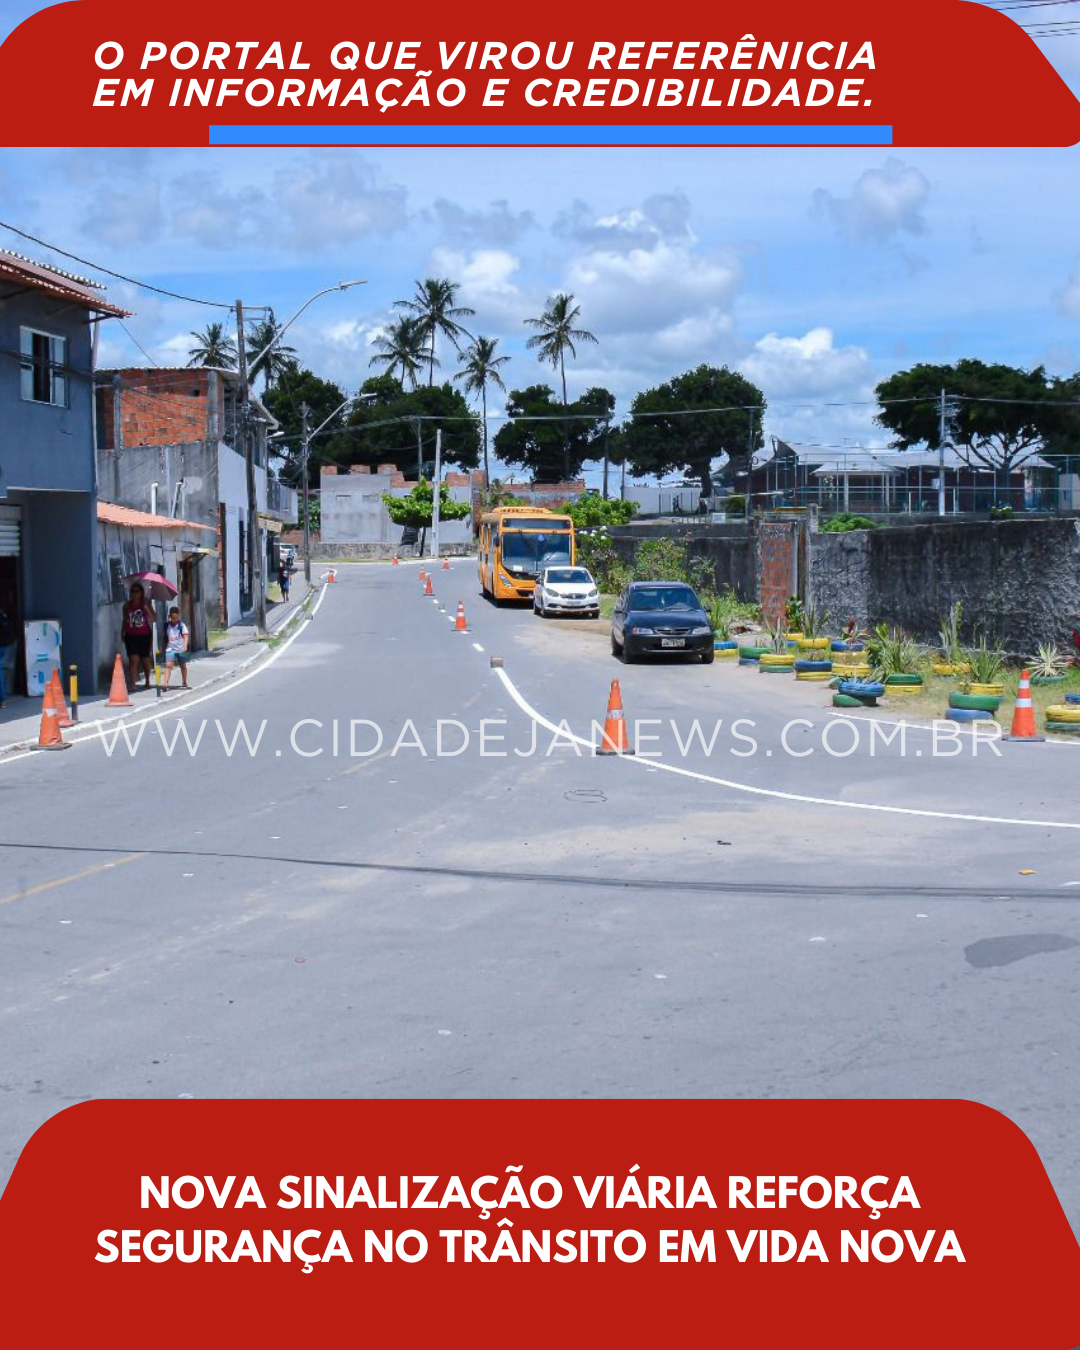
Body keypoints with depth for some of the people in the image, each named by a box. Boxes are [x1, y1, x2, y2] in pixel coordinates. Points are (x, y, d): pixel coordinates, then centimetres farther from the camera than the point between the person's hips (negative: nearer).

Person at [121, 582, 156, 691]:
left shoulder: (146, 604, -1)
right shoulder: (127, 605, 3)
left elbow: (154, 619, -9)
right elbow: (125, 621, 13)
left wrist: (147, 608, -20)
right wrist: (122, 632, 6)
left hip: (144, 635, 0)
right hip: (131, 636, 0)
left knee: (145, 659, 13)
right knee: (133, 659, -12)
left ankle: (147, 681, 33)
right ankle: (133, 684, -16)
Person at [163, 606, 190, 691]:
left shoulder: (181, 625, -7)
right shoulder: (167, 626, 1)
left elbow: (186, 636, -15)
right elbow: (165, 637, 12)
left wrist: (185, 646, -30)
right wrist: (164, 647, 14)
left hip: (180, 649, -1)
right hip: (170, 649, 1)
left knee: (183, 666, 16)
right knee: (168, 665, -15)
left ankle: (184, 683, 32)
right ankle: (166, 684, -21)